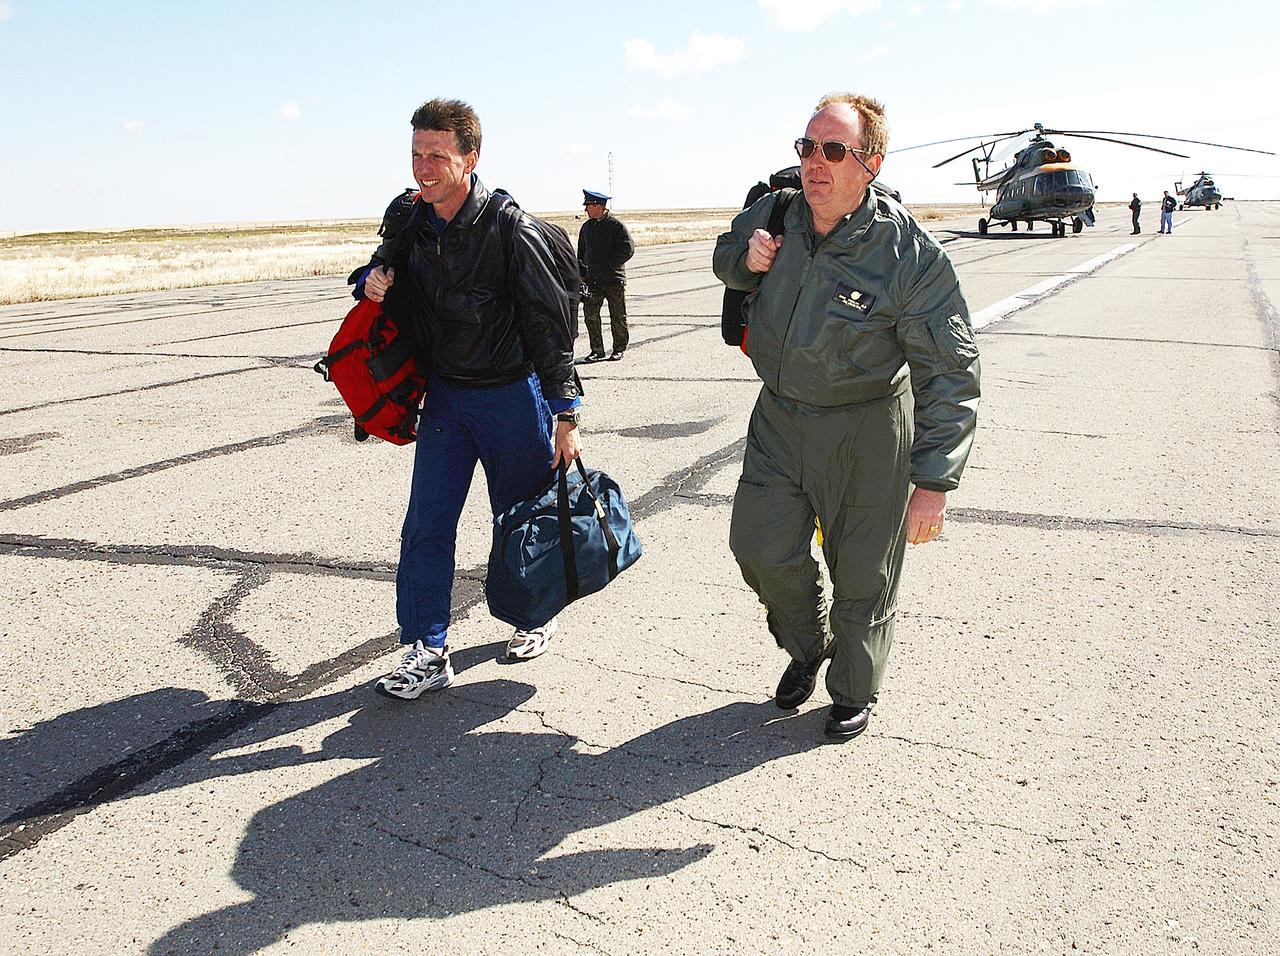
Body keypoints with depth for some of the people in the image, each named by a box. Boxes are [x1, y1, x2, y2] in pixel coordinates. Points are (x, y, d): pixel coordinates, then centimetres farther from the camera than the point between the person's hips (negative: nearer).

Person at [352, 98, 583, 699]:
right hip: (443, 394, 5)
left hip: (511, 394, -5)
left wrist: (565, 415, -17)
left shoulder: (506, 226, -17)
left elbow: (549, 322, -16)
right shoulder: (407, 219, 0)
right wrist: (373, 282, -6)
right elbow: (383, 272, 21)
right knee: (426, 525, 0)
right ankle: (427, 653, 9)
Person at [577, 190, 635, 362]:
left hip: (614, 279, -4)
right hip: (593, 280, 5)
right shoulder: (586, 227, 11)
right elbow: (581, 251, 22)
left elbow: (628, 249, -13)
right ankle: (597, 349, 3)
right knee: (590, 313, -5)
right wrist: (581, 270, 11)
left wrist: (608, 265, -15)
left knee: (617, 316, 4)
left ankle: (619, 348, 18)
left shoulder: (616, 226, -7)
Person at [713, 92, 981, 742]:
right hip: (779, 419, 5)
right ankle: (807, 647, 39)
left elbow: (951, 373, -18)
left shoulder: (910, 253, -21)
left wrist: (934, 482, -22)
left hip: (865, 431, -4)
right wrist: (745, 257, -9)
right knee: (760, 548, 7)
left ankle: (854, 692, 34)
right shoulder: (774, 214, -6)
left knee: (861, 572, 8)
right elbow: (725, 257, 18)